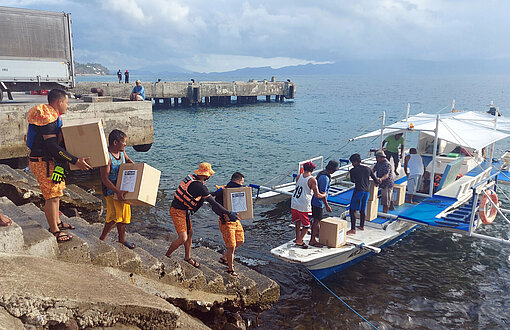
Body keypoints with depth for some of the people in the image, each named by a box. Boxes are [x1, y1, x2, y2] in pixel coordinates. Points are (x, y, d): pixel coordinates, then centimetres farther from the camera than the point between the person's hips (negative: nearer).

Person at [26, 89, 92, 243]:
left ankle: (57, 223, 33)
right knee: (52, 196, -5)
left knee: (56, 193, 19)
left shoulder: (52, 116, 12)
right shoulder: (47, 118, -22)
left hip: (50, 161, 11)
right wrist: (75, 161, -27)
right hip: (42, 162, -11)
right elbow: (52, 146, -27)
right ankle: (54, 231, 4)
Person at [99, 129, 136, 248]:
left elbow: (128, 160, 24)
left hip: (123, 188, 8)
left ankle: (122, 239, 31)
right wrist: (117, 192, -32)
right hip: (111, 190, -8)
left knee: (124, 214, 14)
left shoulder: (121, 152, 0)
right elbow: (104, 179, -25)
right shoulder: (107, 157, -23)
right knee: (115, 216, -14)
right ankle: (102, 239, 7)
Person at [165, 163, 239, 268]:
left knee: (189, 233, 17)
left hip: (184, 211, 10)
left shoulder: (192, 177, 2)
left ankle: (188, 258, 31)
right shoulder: (199, 186, -26)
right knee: (183, 238, -13)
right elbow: (213, 203, -24)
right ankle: (166, 257, 6)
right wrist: (229, 213, -20)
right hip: (178, 212, -10)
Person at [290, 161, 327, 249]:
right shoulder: (312, 180, -13)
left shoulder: (299, 176, 4)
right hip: (304, 206, -6)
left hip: (294, 204, 6)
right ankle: (299, 241, 11)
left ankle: (297, 238, 35)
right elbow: (317, 195, -14)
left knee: (297, 221, 25)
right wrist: (324, 195, 8)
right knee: (306, 225, 11)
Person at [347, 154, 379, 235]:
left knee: (352, 210, -4)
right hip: (367, 191, 6)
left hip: (358, 191, -6)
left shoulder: (353, 170, -3)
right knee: (362, 210, 21)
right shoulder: (368, 169, 11)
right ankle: (362, 226, 34)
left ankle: (353, 229, -10)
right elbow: (376, 180, 15)